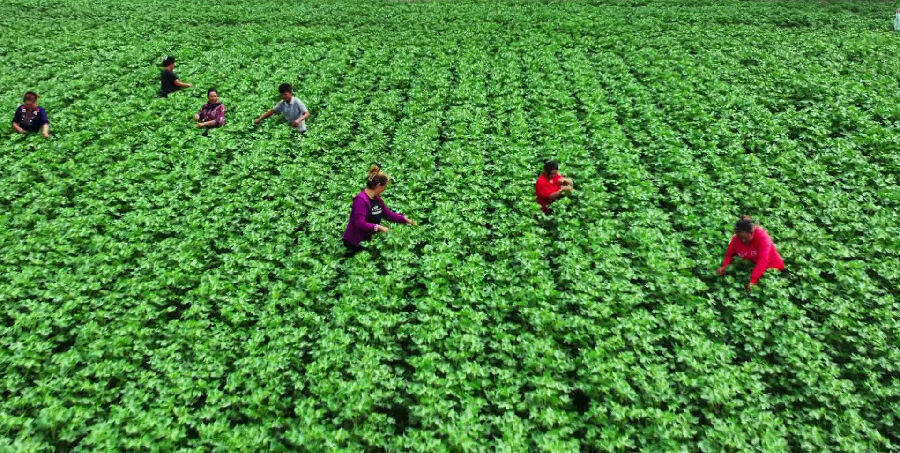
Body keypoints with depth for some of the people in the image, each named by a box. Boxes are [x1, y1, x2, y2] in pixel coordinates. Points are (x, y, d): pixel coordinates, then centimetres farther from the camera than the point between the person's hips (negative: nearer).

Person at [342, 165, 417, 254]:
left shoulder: (377, 198, 9)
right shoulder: (361, 199, -19)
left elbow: (388, 214, 15)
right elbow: (360, 223, -26)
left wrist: (405, 220, 8)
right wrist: (378, 227, -27)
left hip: (368, 239, 9)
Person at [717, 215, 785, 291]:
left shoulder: (762, 236, -29)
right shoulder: (735, 239, -15)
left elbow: (763, 260, -37)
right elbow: (729, 254, -1)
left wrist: (753, 280, -46)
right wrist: (725, 266, -24)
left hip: (772, 268, -4)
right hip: (754, 267, 4)